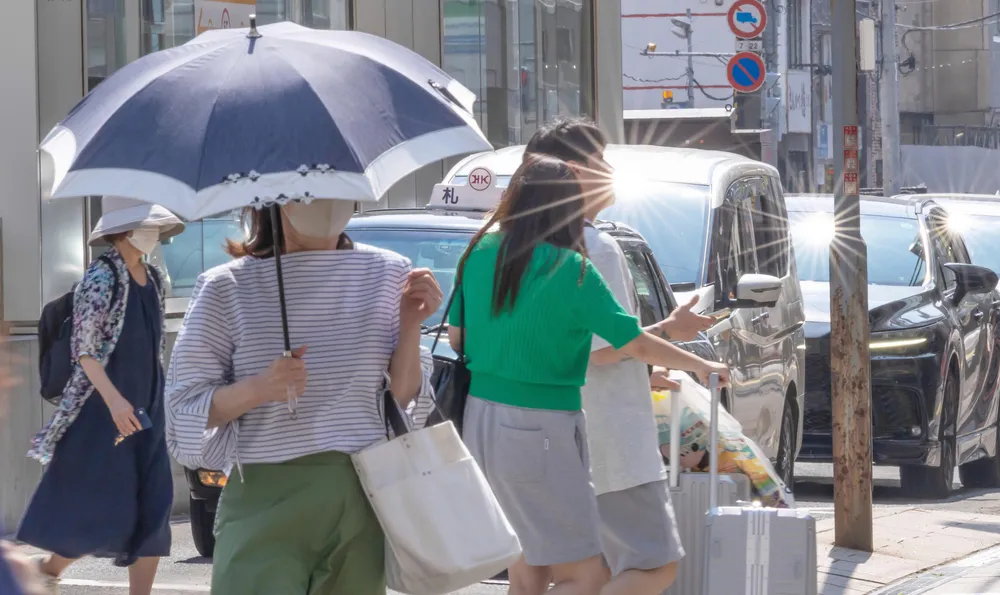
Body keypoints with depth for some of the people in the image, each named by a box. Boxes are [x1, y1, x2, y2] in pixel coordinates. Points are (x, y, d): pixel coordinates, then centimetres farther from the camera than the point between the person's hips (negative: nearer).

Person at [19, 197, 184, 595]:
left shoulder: (152, 278, 11)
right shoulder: (101, 277, -12)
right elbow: (84, 349, -16)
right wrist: (114, 400, -25)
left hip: (146, 410, 8)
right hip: (104, 410, -8)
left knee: (152, 513, 1)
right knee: (96, 511, -5)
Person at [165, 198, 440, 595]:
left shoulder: (388, 274, 8)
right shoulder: (227, 288, 0)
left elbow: (403, 400, 9)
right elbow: (184, 409, -1)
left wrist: (410, 326, -7)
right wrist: (257, 389, -17)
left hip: (362, 501, 3)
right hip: (265, 503, -3)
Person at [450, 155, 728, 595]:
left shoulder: (479, 255, 2)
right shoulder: (571, 270, -13)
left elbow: (455, 336, 10)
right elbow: (637, 345, -8)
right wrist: (702, 366, 7)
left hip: (480, 416, 7)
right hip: (539, 429, -7)